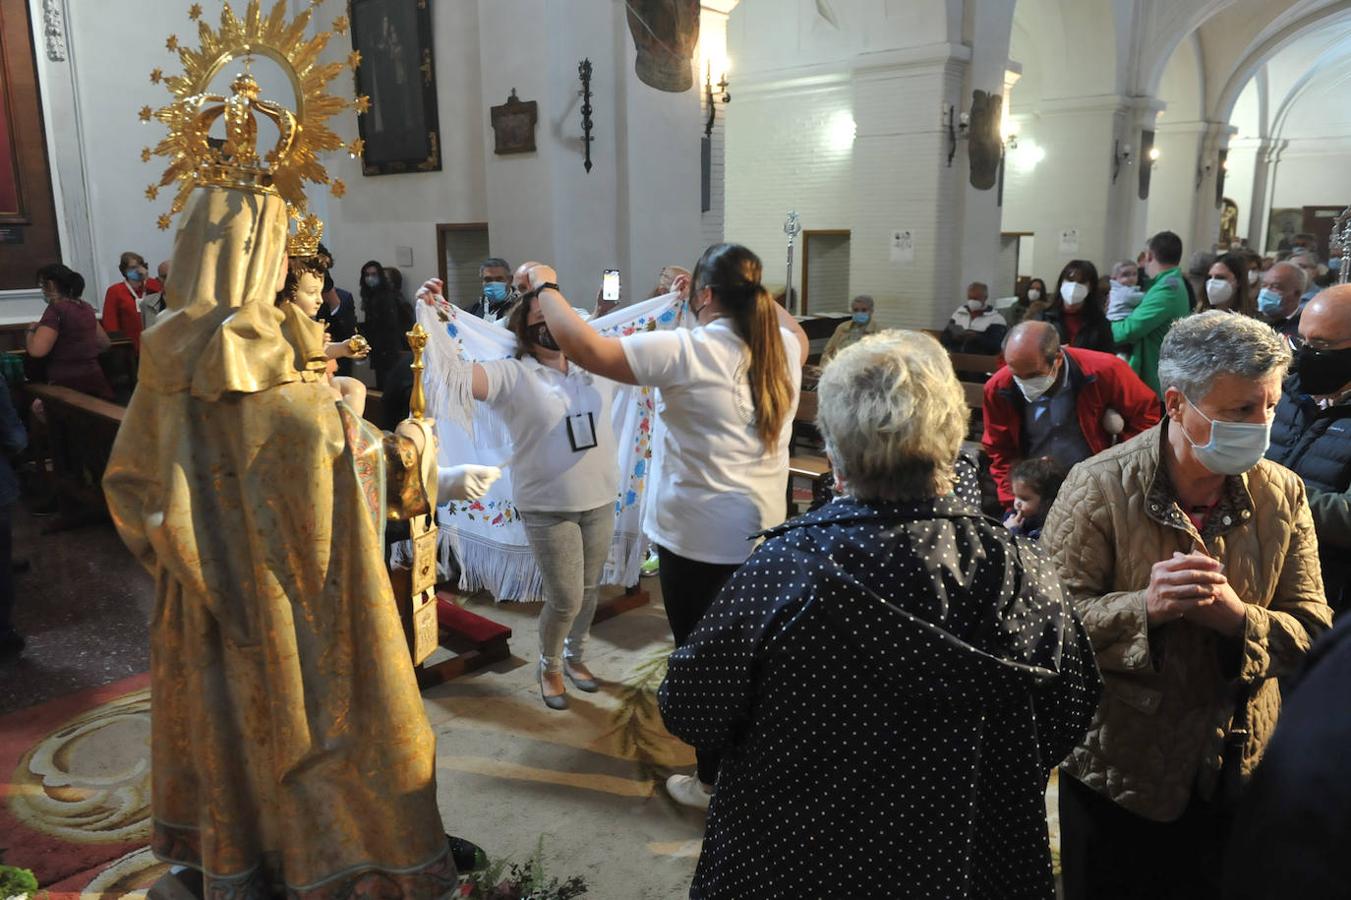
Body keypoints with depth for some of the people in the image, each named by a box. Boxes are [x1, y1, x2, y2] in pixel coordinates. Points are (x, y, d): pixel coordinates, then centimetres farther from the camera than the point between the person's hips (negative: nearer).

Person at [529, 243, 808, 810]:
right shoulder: (784, 347, 1)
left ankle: (714, 782, 25)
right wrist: (756, 294, 26)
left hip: (699, 538, -7)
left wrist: (544, 286, -8)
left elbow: (585, 347, -23)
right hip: (762, 530, 7)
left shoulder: (687, 352, -18)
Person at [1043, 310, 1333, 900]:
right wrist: (1143, 607, -34)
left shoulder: (1283, 494, -4)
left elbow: (1314, 633, -4)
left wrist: (1239, 616, -24)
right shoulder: (1099, 487, -16)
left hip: (1238, 774, 4)